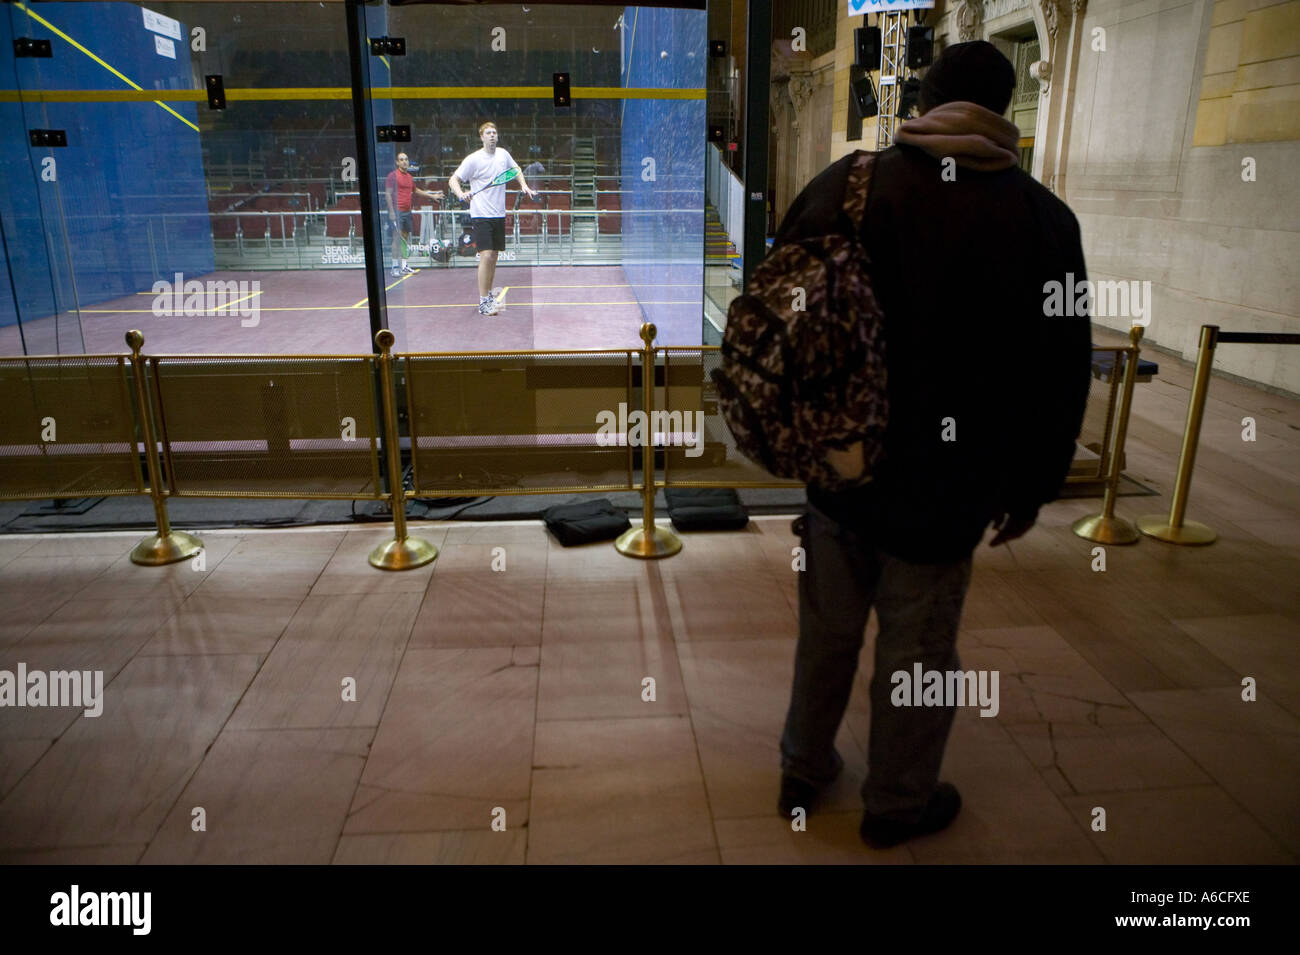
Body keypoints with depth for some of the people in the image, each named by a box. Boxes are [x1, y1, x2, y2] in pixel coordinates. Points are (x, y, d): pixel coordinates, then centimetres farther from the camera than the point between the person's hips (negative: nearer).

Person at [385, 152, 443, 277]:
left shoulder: (410, 177, 16)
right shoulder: (393, 175, -6)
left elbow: (415, 190, 33)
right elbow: (388, 193, -9)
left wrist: (432, 196, 37)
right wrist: (391, 211, -16)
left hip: (407, 212, 8)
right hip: (397, 211, -7)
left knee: (405, 237, 10)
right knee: (397, 237, -10)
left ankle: (404, 266, 17)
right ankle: (395, 267, -9)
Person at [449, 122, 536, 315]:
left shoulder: (503, 154, 8)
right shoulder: (473, 159, -9)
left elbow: (515, 168, 28)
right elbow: (454, 179, -5)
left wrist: (524, 186, 14)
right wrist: (461, 193, -25)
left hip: (499, 214, 6)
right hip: (481, 214, -6)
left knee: (493, 257, 12)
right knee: (486, 256, -15)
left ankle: (489, 295, 25)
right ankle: (483, 303, -13)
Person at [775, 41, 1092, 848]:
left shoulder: (844, 184, -4)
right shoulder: (1041, 217, -7)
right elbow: (1060, 374, -3)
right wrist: (1033, 484, 9)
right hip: (944, 485, -2)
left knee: (828, 628, 19)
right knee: (918, 648, 14)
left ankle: (805, 769, 38)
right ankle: (899, 801, 34)